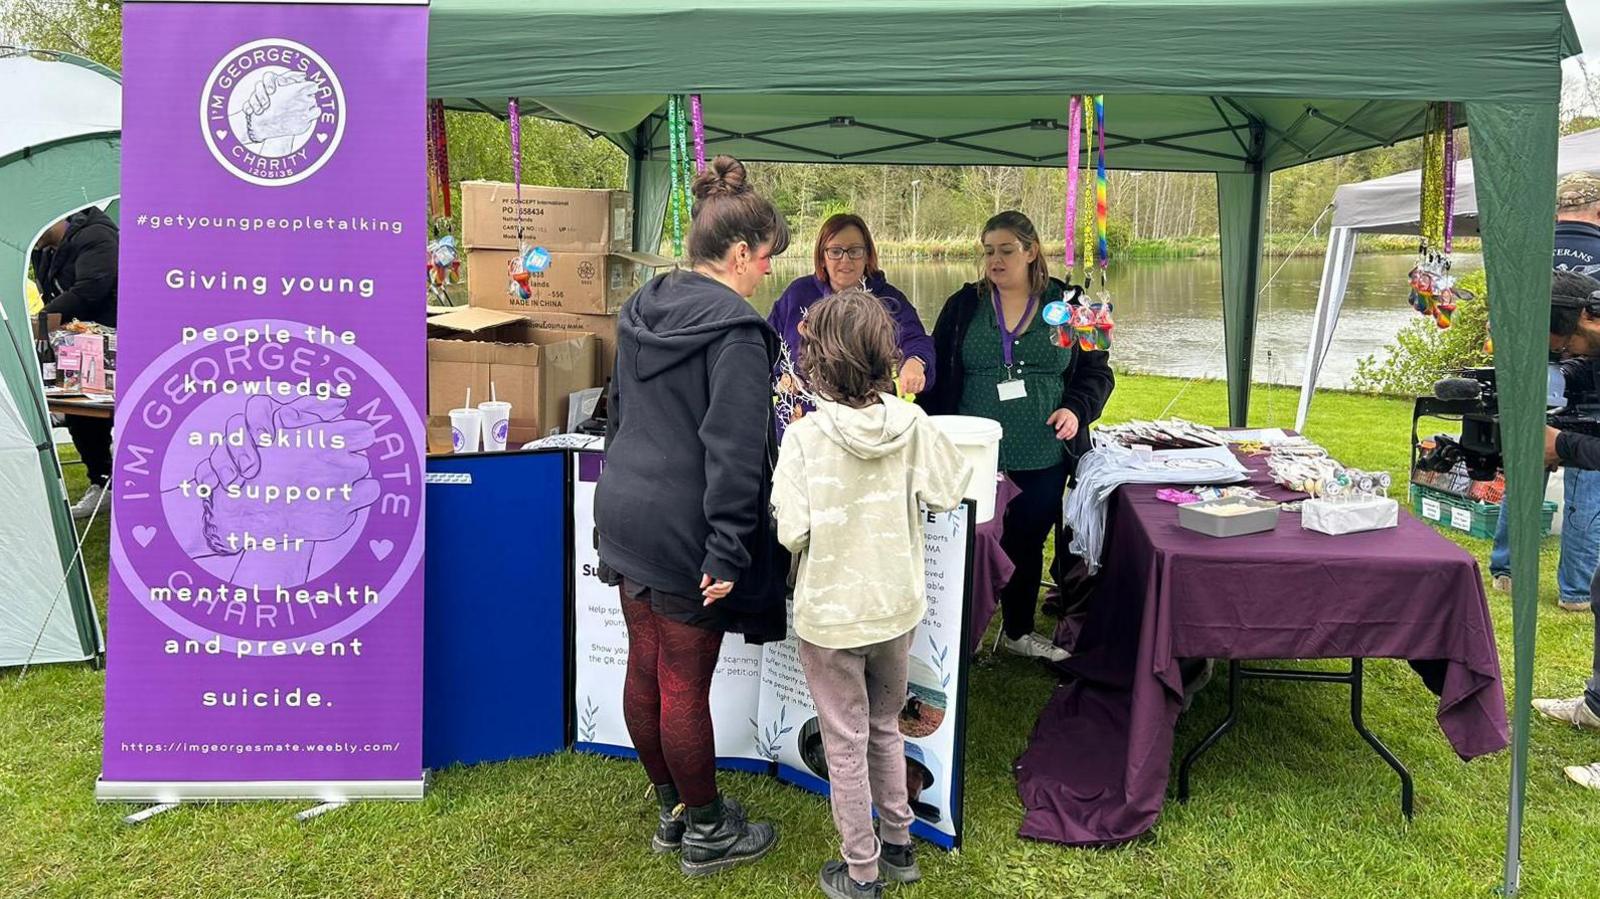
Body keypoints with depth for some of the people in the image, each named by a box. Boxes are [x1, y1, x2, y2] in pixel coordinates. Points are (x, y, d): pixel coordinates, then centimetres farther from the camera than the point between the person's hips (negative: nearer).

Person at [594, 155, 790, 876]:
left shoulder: (641, 309, 10)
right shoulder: (735, 329, -17)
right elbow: (734, 450, -23)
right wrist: (728, 551, -22)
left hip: (625, 513, 8)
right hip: (685, 532, -8)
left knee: (645, 671, 16)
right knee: (686, 687, 4)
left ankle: (673, 811, 35)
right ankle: (707, 833, 23)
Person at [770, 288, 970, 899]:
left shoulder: (805, 436, -20)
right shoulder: (912, 424, -10)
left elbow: (791, 532, -22)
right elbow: (949, 491, 1)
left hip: (831, 616, -4)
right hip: (896, 607, 4)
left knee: (845, 745, 12)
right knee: (885, 728, 25)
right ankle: (898, 845, 38)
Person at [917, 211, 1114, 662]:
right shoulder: (964, 305, 3)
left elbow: (1097, 372, 8)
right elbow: (937, 375, 5)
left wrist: (1077, 410, -11)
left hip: (1043, 460, 1)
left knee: (1027, 544, 15)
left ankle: (1019, 631, 34)